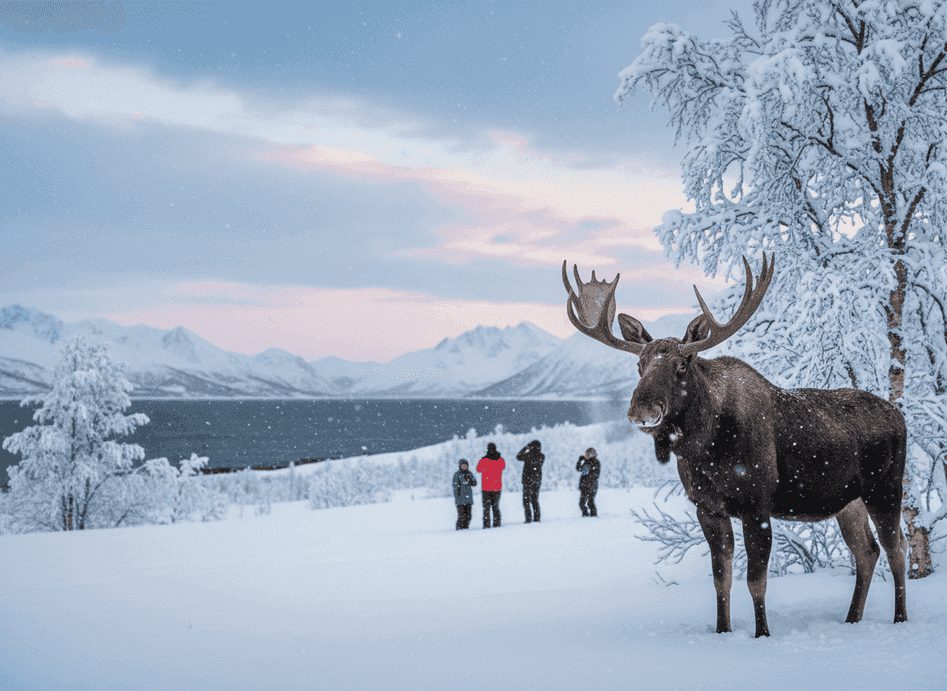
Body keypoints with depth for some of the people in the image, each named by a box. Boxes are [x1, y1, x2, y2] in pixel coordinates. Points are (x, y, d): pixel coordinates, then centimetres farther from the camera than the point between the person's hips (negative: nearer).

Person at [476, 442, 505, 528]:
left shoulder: (484, 461, -12)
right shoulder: (501, 460, -4)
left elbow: (478, 469, 4)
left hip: (486, 487, -3)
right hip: (497, 487, 3)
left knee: (486, 507, 3)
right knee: (496, 506, 14)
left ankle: (487, 525, -2)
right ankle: (496, 523, 11)